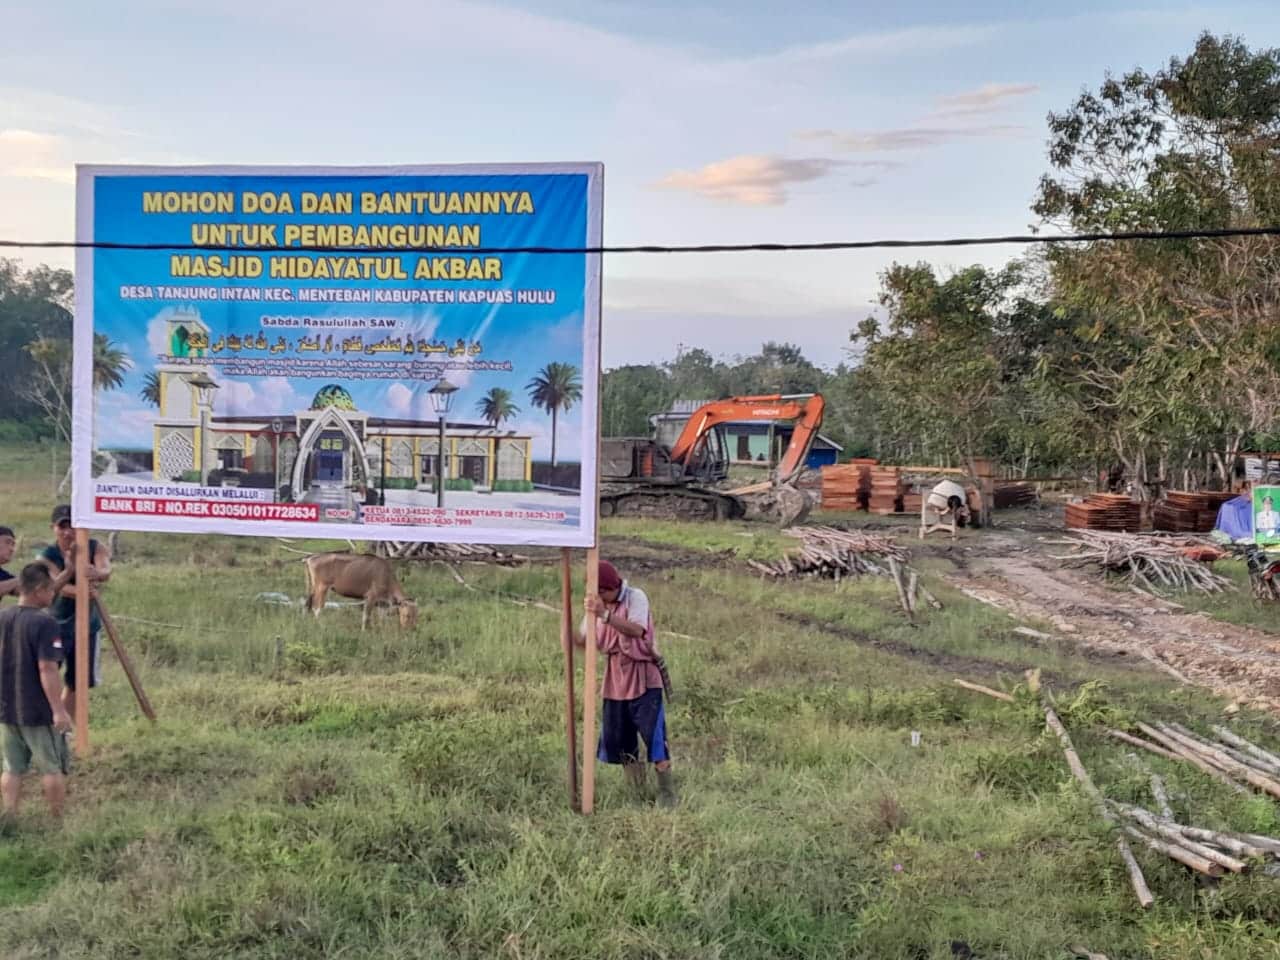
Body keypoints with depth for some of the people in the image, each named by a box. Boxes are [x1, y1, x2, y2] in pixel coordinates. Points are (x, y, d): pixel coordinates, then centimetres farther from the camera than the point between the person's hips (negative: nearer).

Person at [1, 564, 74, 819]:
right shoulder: (44, 623, -18)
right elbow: (46, 669, -23)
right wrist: (58, 710, -19)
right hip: (38, 712, -6)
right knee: (53, 767, 8)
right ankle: (58, 820, 15)